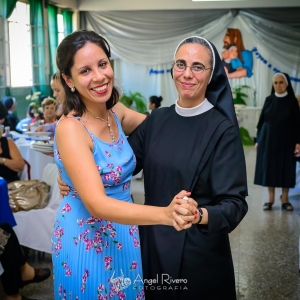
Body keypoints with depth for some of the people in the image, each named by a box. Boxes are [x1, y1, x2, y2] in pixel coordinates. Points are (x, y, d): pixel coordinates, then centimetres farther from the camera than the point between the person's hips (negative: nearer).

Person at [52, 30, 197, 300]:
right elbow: (97, 204, -33)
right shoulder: (70, 128, -25)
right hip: (87, 239, -7)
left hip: (124, 233, 7)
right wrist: (165, 214, -47)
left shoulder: (116, 112, -4)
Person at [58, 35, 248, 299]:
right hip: (153, 242, 5)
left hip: (199, 250, -4)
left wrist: (198, 215, -39)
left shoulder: (222, 129, -14)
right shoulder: (157, 119, 1)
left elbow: (234, 203, -19)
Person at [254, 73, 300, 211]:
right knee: (269, 167, 3)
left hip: (286, 140, -2)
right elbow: (262, 120, 5)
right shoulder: (269, 100, 3)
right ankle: (270, 198, 12)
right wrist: (258, 140, 3)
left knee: (285, 168, 3)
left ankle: (285, 199, 14)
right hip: (268, 140, 2)